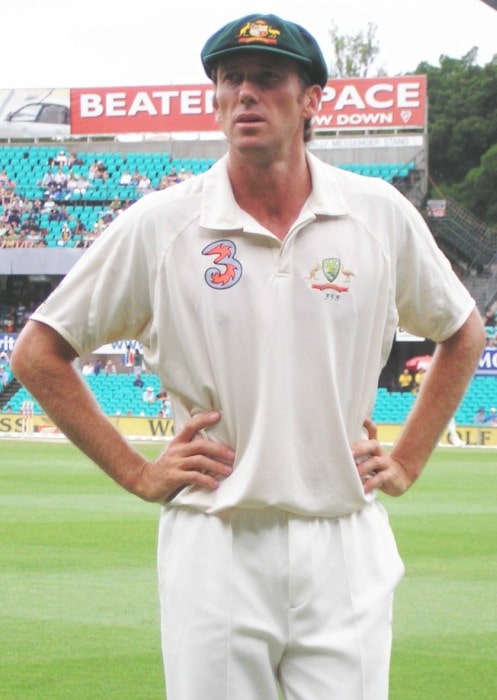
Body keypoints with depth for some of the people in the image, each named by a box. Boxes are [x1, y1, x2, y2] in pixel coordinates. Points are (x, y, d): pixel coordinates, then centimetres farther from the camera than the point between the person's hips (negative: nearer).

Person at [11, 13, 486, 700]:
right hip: (215, 549, -1)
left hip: (346, 549, 1)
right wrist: (136, 472, 1)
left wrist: (407, 462, 11)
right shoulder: (158, 225, -1)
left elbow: (463, 334, 20)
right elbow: (38, 352, 5)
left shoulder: (381, 213, 5)